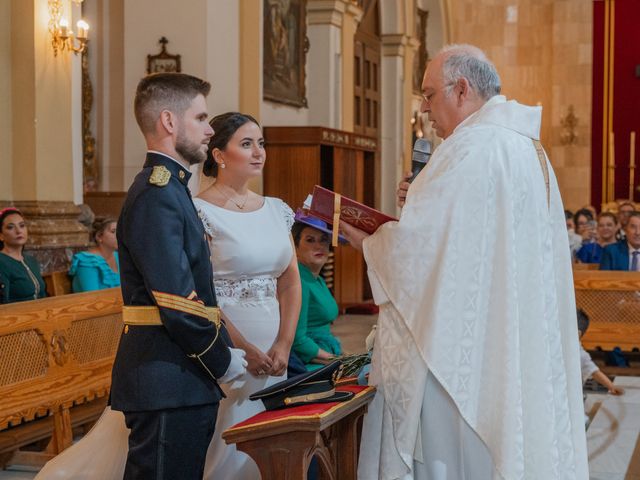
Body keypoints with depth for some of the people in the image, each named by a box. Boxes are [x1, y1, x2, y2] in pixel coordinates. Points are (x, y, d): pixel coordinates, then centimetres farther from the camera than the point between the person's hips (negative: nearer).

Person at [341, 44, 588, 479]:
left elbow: (415, 243, -18)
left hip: (461, 341, -9)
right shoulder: (528, 147, 13)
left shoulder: (471, 146, -17)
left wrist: (366, 241, 1)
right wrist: (422, 201, 12)